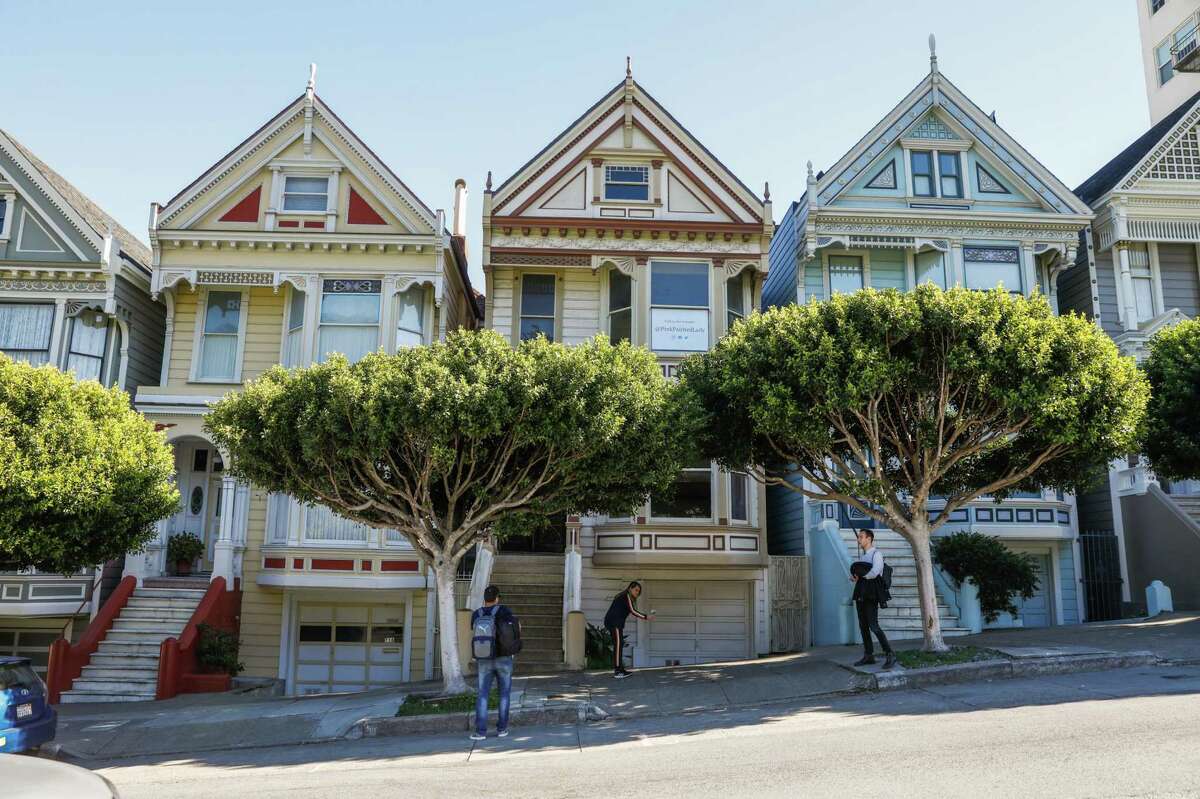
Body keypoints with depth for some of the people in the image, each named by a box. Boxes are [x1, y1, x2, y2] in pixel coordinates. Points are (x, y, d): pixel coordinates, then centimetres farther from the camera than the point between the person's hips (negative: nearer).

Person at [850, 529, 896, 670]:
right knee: (863, 626, 8)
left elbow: (874, 572, -19)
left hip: (871, 595, -8)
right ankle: (868, 656, 14)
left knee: (873, 626, -13)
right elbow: (855, 573, 22)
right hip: (861, 594, 8)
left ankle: (890, 655, -7)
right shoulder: (862, 557, 20)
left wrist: (860, 576, -4)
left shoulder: (876, 554, -5)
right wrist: (853, 577, -2)